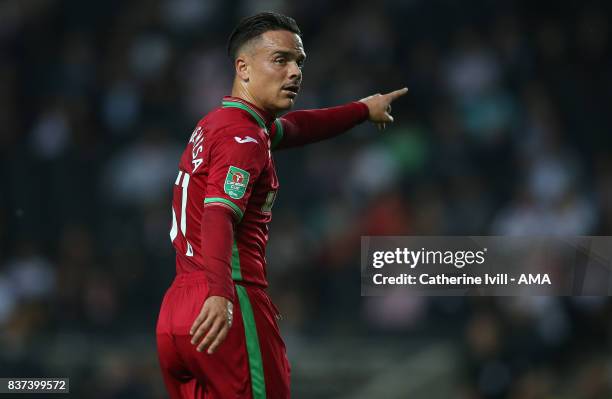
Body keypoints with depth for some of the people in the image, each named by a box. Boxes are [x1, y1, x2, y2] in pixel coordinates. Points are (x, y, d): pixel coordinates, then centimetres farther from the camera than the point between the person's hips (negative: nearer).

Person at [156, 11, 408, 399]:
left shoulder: (216, 124, 21)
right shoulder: (243, 137, -10)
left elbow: (292, 128, 41)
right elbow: (219, 215, -27)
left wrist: (362, 110, 55)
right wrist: (220, 294, -43)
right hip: (233, 308, -9)